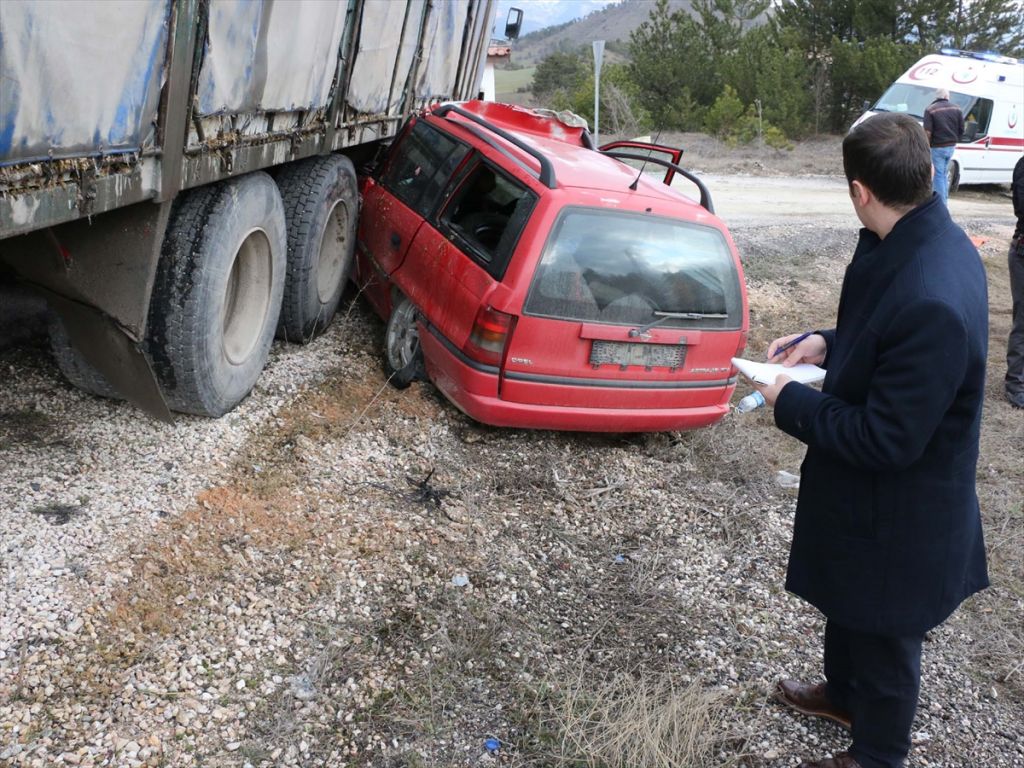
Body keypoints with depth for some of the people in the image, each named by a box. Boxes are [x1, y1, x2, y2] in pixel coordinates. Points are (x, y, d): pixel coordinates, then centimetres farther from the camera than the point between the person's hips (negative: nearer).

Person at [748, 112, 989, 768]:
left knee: (884, 633, 17)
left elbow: (886, 440, -30)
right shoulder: (929, 240, -8)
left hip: (897, 512, -9)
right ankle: (844, 693, 58)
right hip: (866, 493, 9)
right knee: (848, 601, 31)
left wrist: (793, 404, -19)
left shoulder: (932, 303, -37)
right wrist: (829, 345, -2)